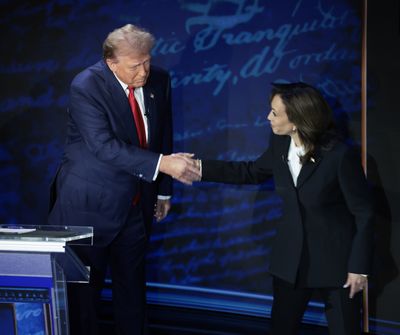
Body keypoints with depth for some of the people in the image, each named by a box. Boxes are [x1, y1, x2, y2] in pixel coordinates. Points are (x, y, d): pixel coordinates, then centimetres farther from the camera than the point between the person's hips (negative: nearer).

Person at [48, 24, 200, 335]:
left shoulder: (159, 80, -2)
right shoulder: (86, 86, -19)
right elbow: (103, 145, -28)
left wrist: (163, 191, 13)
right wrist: (161, 163, -33)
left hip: (137, 204, 5)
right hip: (91, 203, -5)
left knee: (132, 283, 15)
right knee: (85, 287, 6)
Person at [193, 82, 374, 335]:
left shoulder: (340, 155, -23)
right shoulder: (280, 145, -5)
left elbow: (364, 213, -15)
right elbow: (252, 172, 14)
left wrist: (359, 267, -13)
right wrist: (201, 167, 8)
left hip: (335, 258, -5)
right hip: (292, 256, 6)